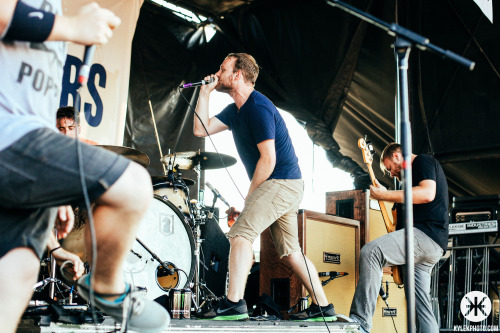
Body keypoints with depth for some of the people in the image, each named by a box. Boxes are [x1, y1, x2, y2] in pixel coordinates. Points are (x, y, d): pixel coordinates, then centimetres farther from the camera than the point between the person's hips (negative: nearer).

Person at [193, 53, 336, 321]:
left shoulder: (258, 108, -16)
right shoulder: (235, 111, 14)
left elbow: (268, 160, -19)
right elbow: (201, 129, 10)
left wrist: (250, 194, -9)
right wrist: (205, 92, 7)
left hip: (281, 183, -10)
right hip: (285, 187, 10)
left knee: (241, 233, -17)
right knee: (289, 251, 12)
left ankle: (233, 302, -21)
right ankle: (323, 306, 17)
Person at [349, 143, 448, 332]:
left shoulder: (422, 161, 2)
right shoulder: (415, 171, 32)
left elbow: (427, 193, -17)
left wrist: (385, 195, -13)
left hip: (426, 234, -11)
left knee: (370, 252, -28)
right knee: (421, 306, 9)